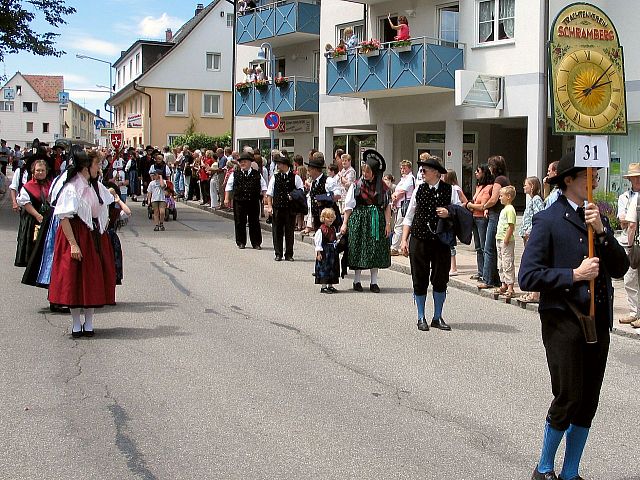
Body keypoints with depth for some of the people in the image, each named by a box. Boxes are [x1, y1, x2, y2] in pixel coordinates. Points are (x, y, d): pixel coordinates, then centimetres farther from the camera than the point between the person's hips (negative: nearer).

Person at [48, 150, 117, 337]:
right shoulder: (71, 188, -14)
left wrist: (102, 229, 11)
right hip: (77, 236, -7)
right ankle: (76, 324, 11)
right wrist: (73, 244, -23)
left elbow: (104, 211, 22)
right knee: (75, 280, 0)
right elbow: (64, 218, -18)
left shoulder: (97, 187, 9)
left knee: (94, 279, 7)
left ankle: (89, 322, 17)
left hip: (96, 237, 7)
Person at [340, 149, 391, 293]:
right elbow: (349, 206, 0)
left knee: (376, 250, 2)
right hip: (359, 220, -1)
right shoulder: (357, 185, 0)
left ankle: (374, 282, 9)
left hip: (377, 221, 1)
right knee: (359, 248, 1)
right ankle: (357, 280, 11)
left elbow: (387, 207, 2)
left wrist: (388, 223, -5)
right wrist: (345, 223, -4)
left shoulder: (382, 187, 2)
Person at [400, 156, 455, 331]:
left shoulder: (450, 190, 0)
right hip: (419, 240, 1)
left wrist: (449, 213, -15)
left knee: (440, 279, 5)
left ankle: (437, 317, 20)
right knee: (420, 279, 4)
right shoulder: (419, 190, 4)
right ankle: (421, 318, 17)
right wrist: (404, 239, 1)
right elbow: (409, 217, 8)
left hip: (441, 241, -1)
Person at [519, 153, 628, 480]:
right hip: (564, 321, -6)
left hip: (598, 322, 6)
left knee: (587, 405, 11)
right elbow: (528, 277, -15)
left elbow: (620, 268, 4)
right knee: (568, 401, -1)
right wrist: (574, 274, -16)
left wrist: (601, 231, -8)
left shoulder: (597, 218, 12)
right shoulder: (548, 220, -8)